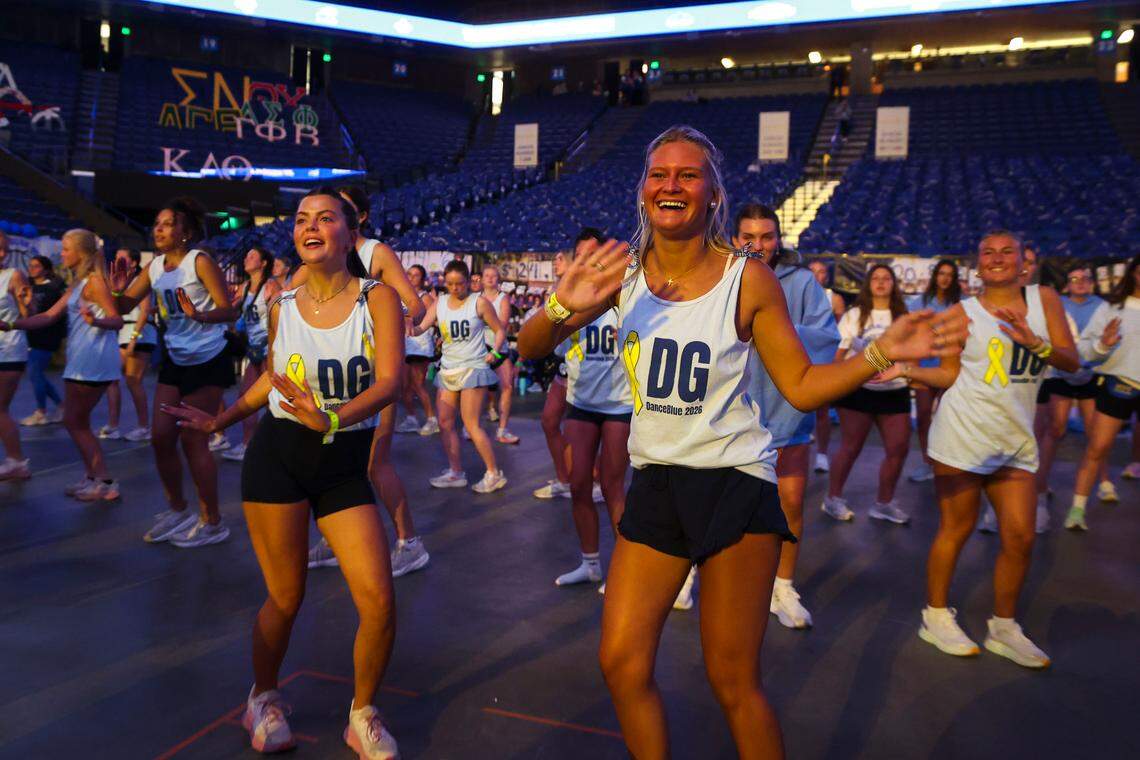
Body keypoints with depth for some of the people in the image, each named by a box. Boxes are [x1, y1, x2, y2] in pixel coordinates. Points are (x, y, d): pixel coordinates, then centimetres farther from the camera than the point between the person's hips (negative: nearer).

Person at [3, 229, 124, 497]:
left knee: (73, 421, -3)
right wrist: (10, 324, 7)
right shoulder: (77, 285, 19)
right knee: (79, 423, 12)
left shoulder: (94, 281, -9)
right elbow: (48, 317, 15)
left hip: (92, 361, -9)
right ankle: (93, 478, 18)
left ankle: (104, 482, 0)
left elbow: (118, 321, -18)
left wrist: (95, 321, -37)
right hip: (81, 361, 9)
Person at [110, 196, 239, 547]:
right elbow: (125, 306, 7)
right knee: (160, 437, 8)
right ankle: (177, 510, 27)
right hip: (174, 360, 7)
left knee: (192, 439, -3)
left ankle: (212, 522, 11)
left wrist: (198, 315, -35)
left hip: (207, 360, -7)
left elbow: (229, 311, -17)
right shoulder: (154, 266, 6)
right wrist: (118, 290, -14)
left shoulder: (200, 261, -13)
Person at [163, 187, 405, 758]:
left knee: (378, 603, -8)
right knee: (285, 599, 6)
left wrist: (331, 419, -35)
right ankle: (263, 699, 36)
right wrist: (219, 420, 19)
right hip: (277, 457, 1)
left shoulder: (377, 298, -6)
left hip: (345, 465, -1)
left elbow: (390, 381, -19)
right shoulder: (282, 307, 3)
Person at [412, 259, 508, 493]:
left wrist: (494, 352, -16)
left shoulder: (479, 303, -6)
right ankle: (455, 472, 17)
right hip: (448, 369, 6)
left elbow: (500, 329, 0)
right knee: (445, 422, 5)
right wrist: (412, 328, -27)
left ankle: (494, 474, 1)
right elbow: (422, 327, -5)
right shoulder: (439, 304, 5)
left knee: (471, 424, -9)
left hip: (473, 368, -6)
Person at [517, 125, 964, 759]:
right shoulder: (622, 271, -2)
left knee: (734, 680, 4)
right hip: (654, 481, 4)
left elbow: (802, 386, -4)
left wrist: (879, 354, -19)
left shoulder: (749, 280, -9)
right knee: (622, 664, 7)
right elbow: (531, 349, -4)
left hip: (733, 483, -3)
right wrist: (563, 308, -26)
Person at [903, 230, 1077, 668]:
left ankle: (1004, 628, 21)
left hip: (1015, 438, 4)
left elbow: (1071, 361, 1)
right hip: (963, 433, -3)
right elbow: (949, 374, 2)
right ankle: (936, 617, 18)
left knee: (1020, 537, 4)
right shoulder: (962, 312, 1)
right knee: (956, 529, 2)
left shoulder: (1044, 299, 7)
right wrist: (905, 370, -12)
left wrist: (1034, 341, -16)